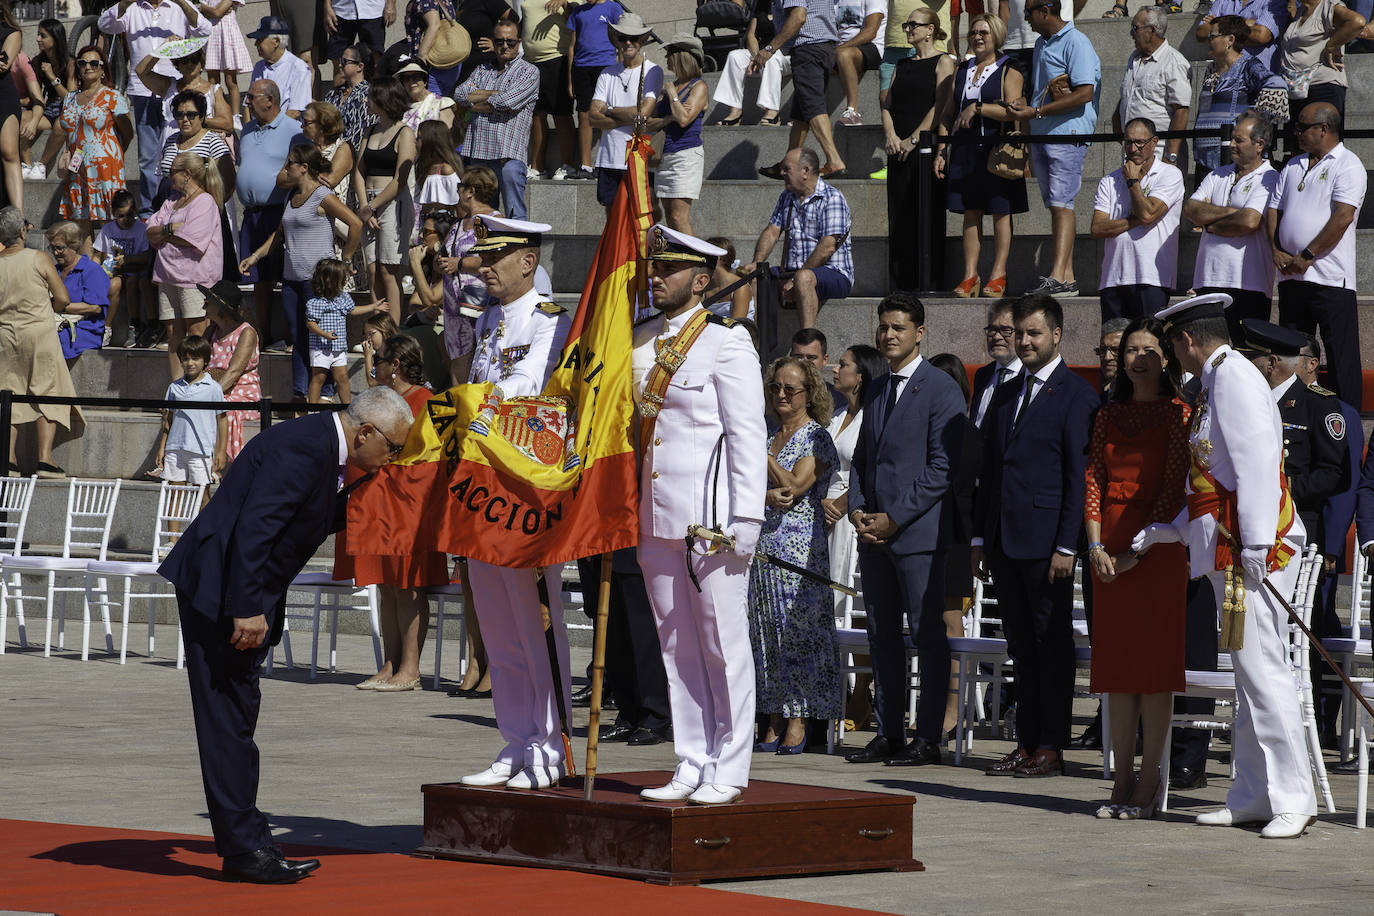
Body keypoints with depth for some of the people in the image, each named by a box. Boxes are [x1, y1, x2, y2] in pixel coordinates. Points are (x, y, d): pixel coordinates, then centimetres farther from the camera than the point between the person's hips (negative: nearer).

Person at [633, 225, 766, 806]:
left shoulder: (727, 342, -6)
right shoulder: (641, 342, 14)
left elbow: (748, 435, -10)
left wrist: (745, 520, -15)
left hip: (711, 517, -7)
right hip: (656, 515, 7)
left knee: (724, 644, -2)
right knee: (676, 646, 9)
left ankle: (728, 771, 4)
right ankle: (691, 766, 14)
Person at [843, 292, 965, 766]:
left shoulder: (941, 389, -7)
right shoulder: (877, 389, 17)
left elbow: (942, 467, -12)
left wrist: (894, 519, -13)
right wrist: (857, 509, 3)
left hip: (918, 531, -8)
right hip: (874, 532, 8)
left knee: (927, 634, -4)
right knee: (881, 635, 9)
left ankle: (928, 739, -2)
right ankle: (888, 734, 14)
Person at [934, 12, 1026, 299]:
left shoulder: (1009, 72, -1)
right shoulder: (962, 70, 16)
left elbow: (1012, 111, -14)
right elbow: (947, 114, 17)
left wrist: (977, 108, -15)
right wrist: (941, 151, 10)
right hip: (964, 151, 5)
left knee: (1000, 212, -1)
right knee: (970, 213, 4)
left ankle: (998, 276, 3)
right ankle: (970, 276, 5)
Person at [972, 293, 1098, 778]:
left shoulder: (1077, 395, -6)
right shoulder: (1005, 394, 17)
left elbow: (1080, 477, -10)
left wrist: (1067, 546, -15)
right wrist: (980, 538, 14)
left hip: (1047, 541, -7)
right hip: (1005, 540, 7)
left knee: (1053, 645, -1)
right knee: (1022, 647, 9)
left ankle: (1051, 747, 1)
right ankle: (1027, 743, 13)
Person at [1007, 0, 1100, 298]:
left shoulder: (1076, 43, -10)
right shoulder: (1041, 44, 18)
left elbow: (1084, 93, -19)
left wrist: (1036, 112, -17)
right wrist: (1024, 105, 5)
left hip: (1068, 134, -9)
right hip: (1040, 135, 9)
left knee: (1061, 204, -14)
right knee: (1054, 205, 7)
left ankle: (1059, 277, -19)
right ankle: (1068, 276, 8)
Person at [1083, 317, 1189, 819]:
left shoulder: (1176, 414, -2)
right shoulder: (1108, 416, 13)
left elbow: (1174, 488, -8)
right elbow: (1093, 481, 9)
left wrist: (1138, 549, -13)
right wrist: (1095, 545, -5)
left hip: (1157, 546, -5)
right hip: (1109, 550, 5)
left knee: (1154, 662, -4)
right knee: (1115, 661, 5)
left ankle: (1149, 783, -1)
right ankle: (1123, 781, 9)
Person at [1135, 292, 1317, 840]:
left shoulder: (1234, 376, -10)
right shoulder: (1217, 381, 21)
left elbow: (1256, 463, -19)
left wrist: (1255, 546, -24)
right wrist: (1163, 532, 30)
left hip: (1252, 549, -10)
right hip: (1226, 550, 10)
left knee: (1263, 671, -11)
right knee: (1249, 675, 10)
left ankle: (1293, 799, -10)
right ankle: (1254, 798, 13)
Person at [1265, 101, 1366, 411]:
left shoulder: (1348, 165, -5)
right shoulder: (1293, 167, 19)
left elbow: (1343, 217, -15)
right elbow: (1273, 210, 17)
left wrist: (1307, 256, -16)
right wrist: (1277, 250, -1)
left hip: (1331, 279, -7)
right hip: (1291, 277, 7)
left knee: (1341, 356, -5)